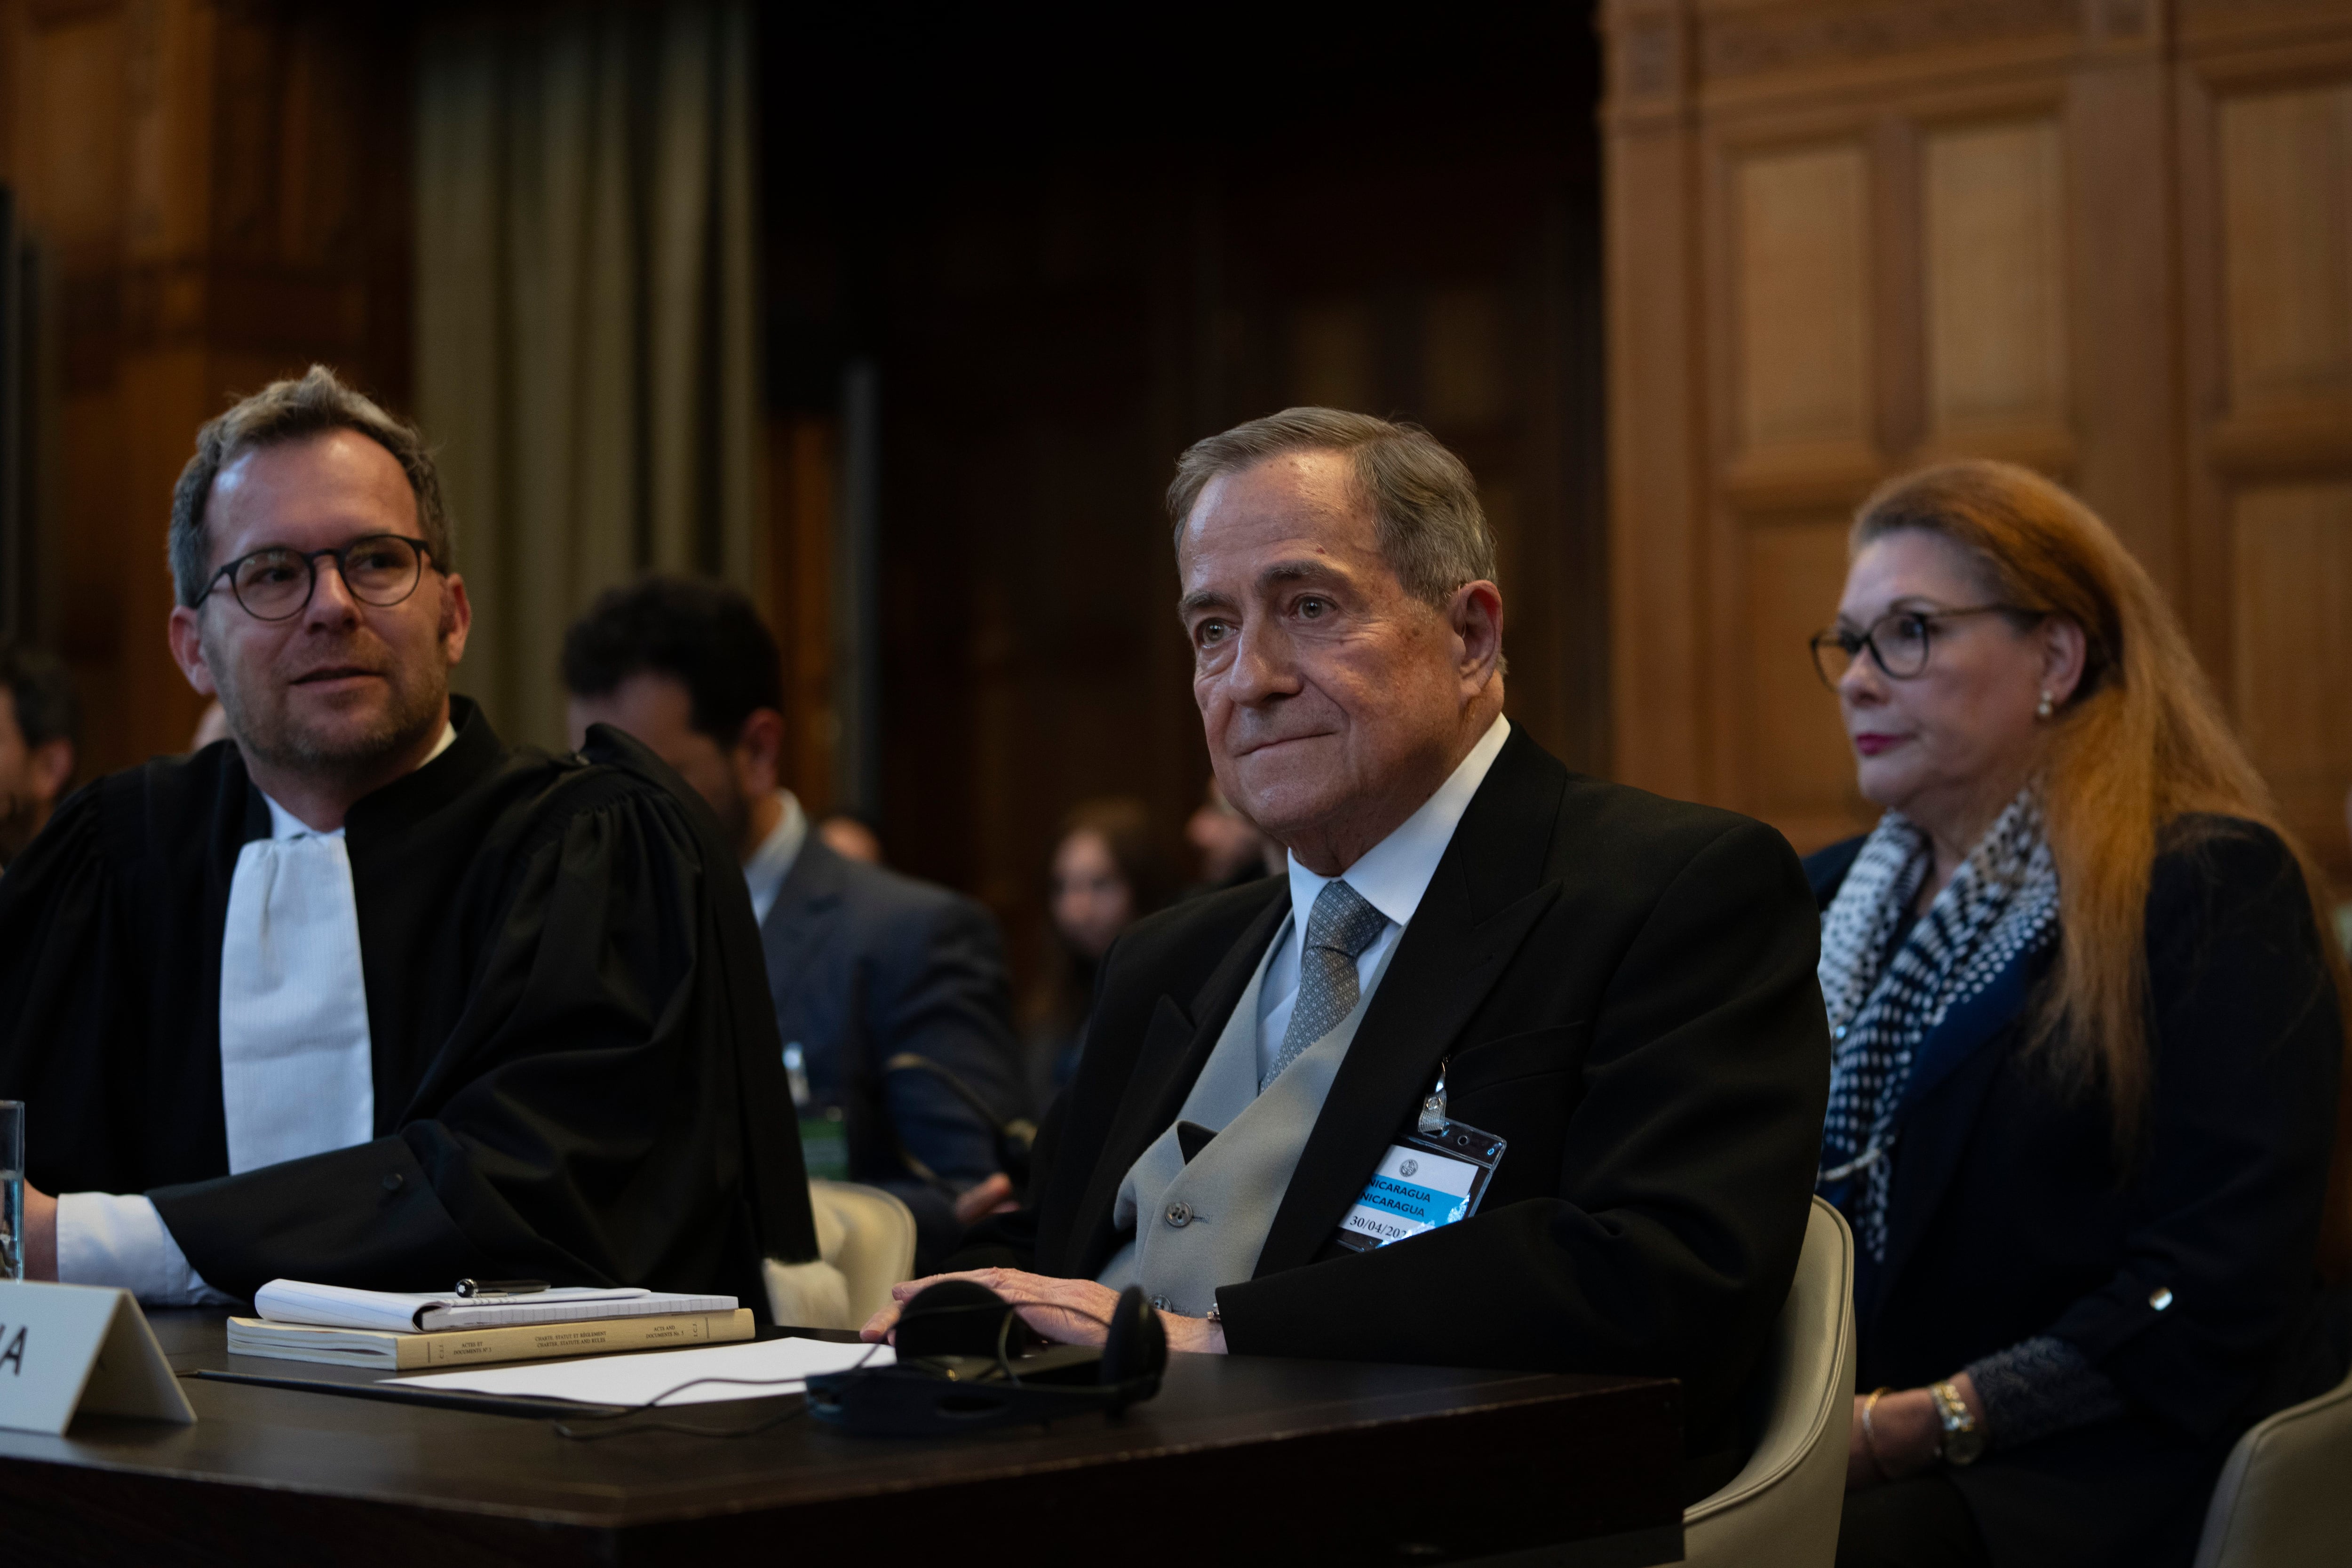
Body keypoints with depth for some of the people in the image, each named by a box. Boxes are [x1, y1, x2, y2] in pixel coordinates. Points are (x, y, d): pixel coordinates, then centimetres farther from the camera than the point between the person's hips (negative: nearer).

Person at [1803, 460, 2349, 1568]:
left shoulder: (2212, 888, -1)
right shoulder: (1823, 904, 19)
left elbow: (2210, 1308, -11)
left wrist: (1906, 1427, -17)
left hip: (2112, 1478, -5)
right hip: (1847, 1453, 6)